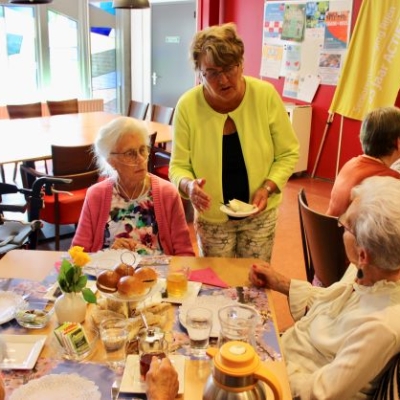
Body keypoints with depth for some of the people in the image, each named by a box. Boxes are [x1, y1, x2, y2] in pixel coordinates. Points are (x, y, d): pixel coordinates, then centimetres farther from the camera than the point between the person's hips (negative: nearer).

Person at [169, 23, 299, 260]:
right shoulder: (187, 105, -16)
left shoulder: (266, 95, -14)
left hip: (260, 214, 1)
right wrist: (188, 185, -30)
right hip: (211, 217, 0)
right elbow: (179, 165, -8)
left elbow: (288, 153, -4)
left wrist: (268, 187, -19)